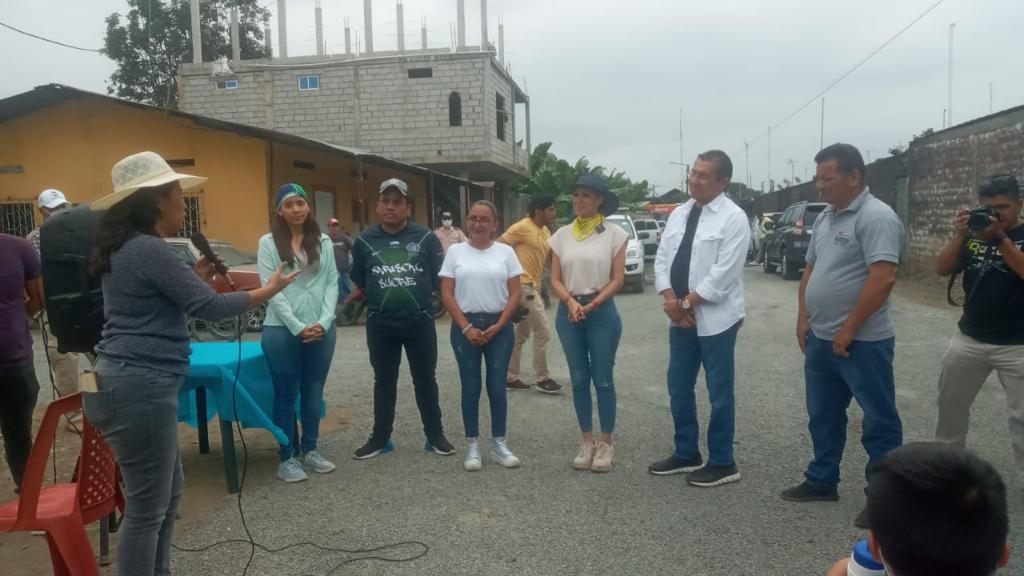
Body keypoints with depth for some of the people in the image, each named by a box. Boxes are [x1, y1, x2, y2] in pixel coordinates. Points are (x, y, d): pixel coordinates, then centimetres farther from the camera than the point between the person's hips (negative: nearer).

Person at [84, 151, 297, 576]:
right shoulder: (150, 249, -16)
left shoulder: (126, 247, 15)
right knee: (147, 507, 0)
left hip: (129, 383, 11)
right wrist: (269, 290, -5)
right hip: (138, 388, -11)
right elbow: (209, 308, -17)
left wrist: (196, 279, 15)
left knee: (168, 492, 21)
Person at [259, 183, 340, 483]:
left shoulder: (324, 242, 8)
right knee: (286, 394, 5)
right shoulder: (268, 243, -2)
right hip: (283, 330, -3)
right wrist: (298, 326, -14)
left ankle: (310, 450, 26)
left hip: (321, 329, 3)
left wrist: (324, 322, -9)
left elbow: (332, 283, 4)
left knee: (313, 393, 13)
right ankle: (287, 458, 15)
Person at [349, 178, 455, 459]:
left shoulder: (425, 237, -4)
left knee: (426, 379, 11)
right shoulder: (365, 240, 1)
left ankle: (435, 435, 25)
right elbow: (358, 284, 9)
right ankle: (380, 437, 26)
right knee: (384, 381, 14)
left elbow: (442, 279, 0)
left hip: (420, 322, -1)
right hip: (380, 324, 1)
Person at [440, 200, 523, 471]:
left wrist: (498, 326, -9)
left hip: (499, 326, 0)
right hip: (465, 326, 0)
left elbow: (515, 293, 1)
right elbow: (446, 294, -1)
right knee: (471, 388, 4)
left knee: (497, 387, 4)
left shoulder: (505, 252, 3)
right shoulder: (455, 251, 2)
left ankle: (499, 444, 17)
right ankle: (472, 446, 15)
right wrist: (467, 327, -9)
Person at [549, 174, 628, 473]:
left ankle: (606, 443, 13)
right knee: (579, 379, 9)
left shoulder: (614, 234, -2)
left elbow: (617, 279, -4)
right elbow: (555, 280, 4)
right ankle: (587, 441, 20)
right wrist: (571, 301, -14)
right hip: (568, 313, 3)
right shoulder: (561, 235, 6)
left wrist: (592, 304, -16)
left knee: (603, 379, 1)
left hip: (602, 312, -3)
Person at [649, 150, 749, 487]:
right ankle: (686, 454, 29)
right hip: (680, 318, 7)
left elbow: (723, 273, -18)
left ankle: (722, 463, 18)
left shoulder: (733, 217, -10)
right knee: (679, 388, 13)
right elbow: (662, 258, 7)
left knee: (720, 392, 4)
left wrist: (686, 303, -15)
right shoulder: (679, 214, 11)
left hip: (716, 318, -7)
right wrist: (670, 299, -9)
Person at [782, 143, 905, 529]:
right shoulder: (825, 218, 12)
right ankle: (821, 482, 32)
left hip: (862, 343, -9)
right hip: (821, 339, 9)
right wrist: (803, 318, 10)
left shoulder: (876, 217, -16)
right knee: (823, 416, 18)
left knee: (879, 422, 4)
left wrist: (848, 330, -20)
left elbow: (882, 279, -23)